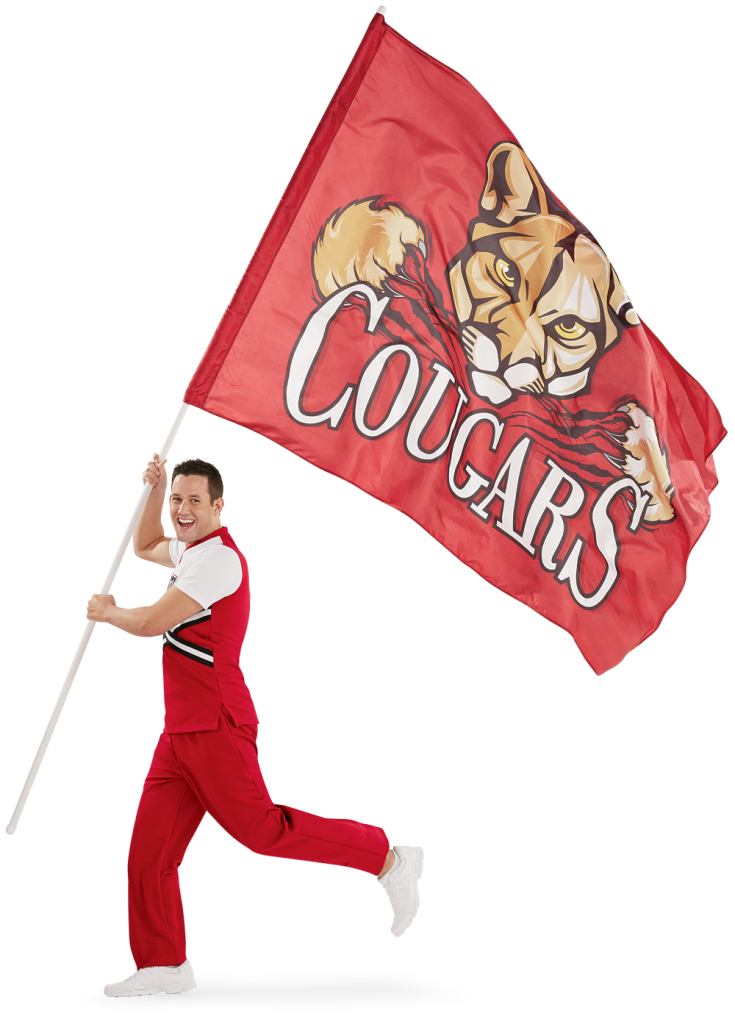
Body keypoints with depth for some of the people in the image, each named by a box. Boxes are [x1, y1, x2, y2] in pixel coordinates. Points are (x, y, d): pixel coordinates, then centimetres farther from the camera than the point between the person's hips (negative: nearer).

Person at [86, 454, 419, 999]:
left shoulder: (217, 555, -13)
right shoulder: (191, 548, 18)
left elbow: (152, 622, -15)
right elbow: (145, 548, 41)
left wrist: (106, 611, 5)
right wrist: (155, 491, 25)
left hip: (215, 728, -9)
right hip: (180, 731, 9)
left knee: (262, 829, -12)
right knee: (149, 850, 6)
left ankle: (387, 858, 0)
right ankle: (164, 964, 14)